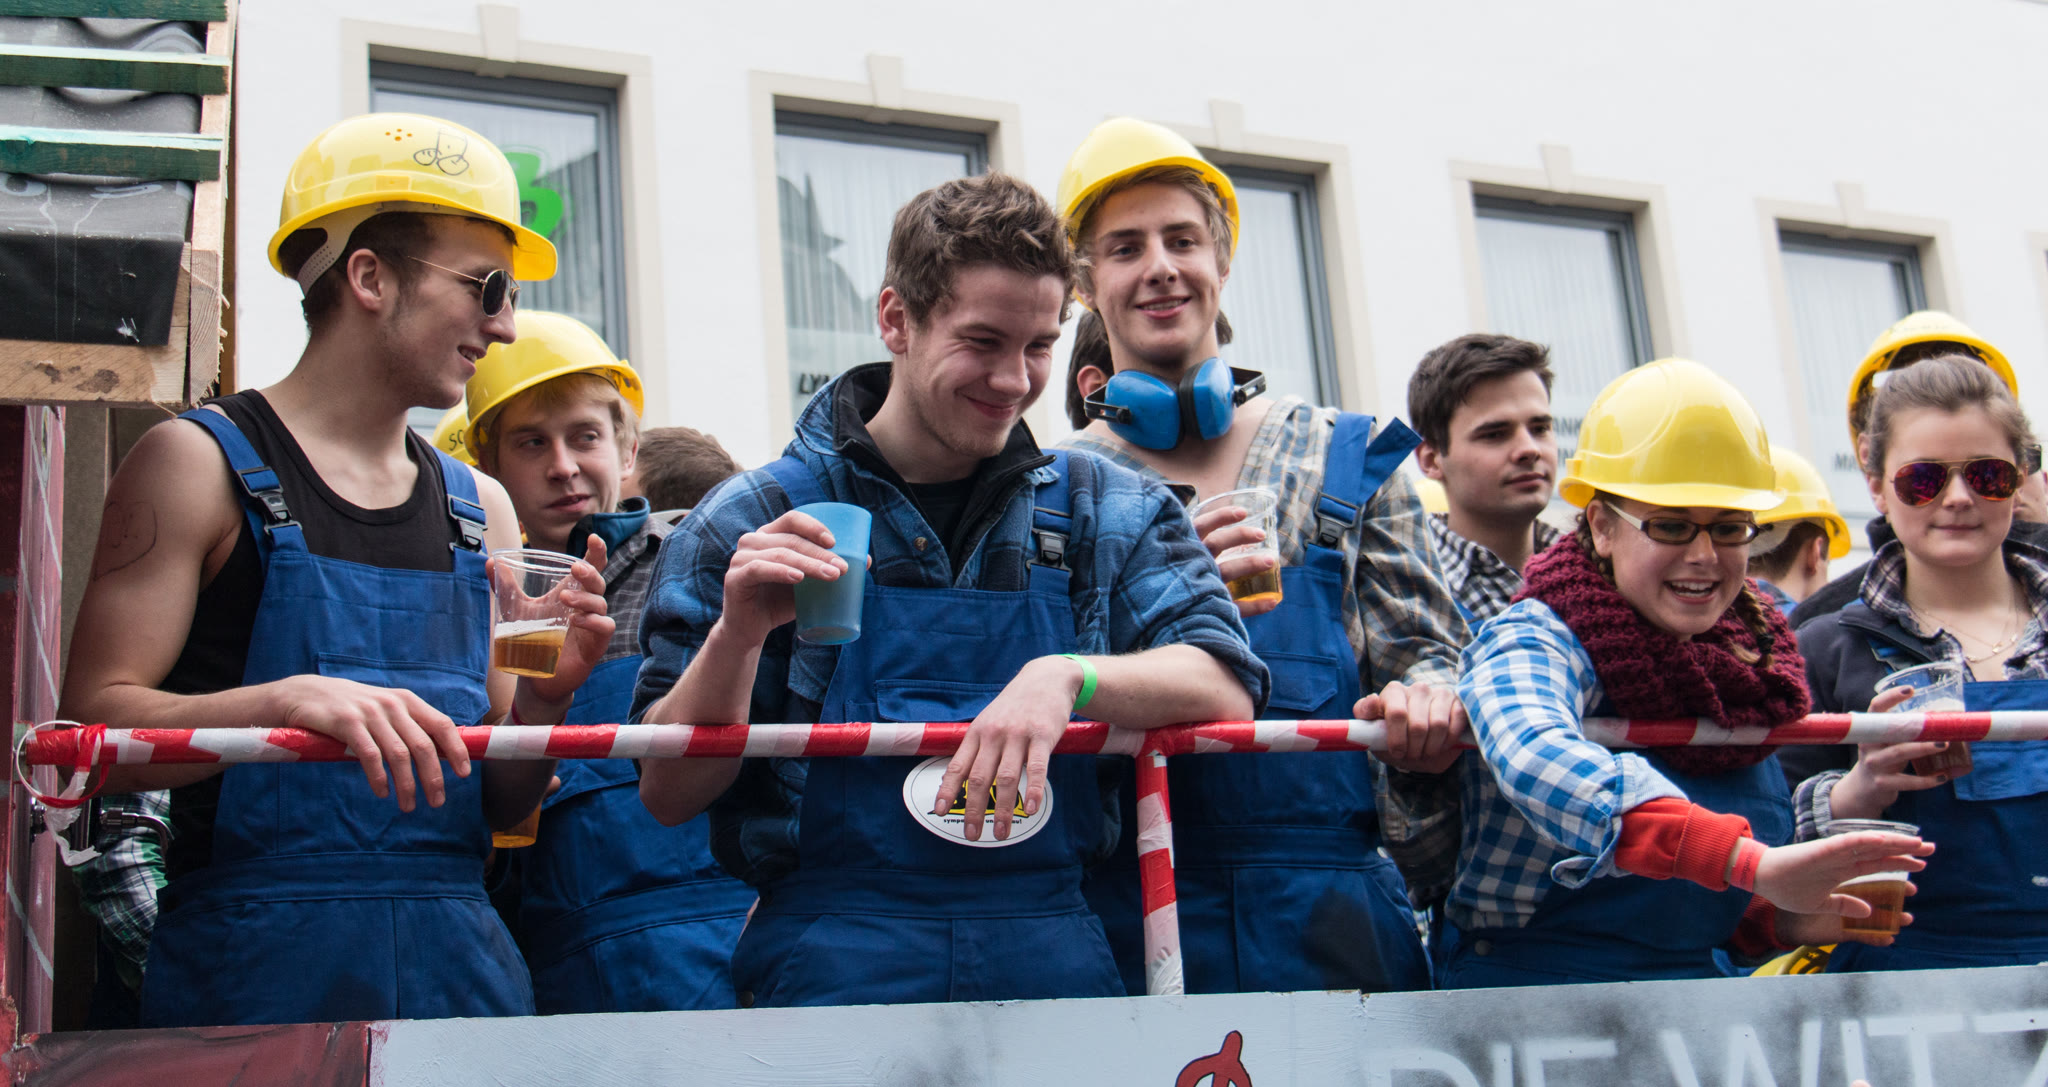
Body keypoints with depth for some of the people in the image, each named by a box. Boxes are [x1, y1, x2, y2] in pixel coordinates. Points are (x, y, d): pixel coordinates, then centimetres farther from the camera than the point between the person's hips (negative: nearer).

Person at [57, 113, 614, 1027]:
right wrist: (288, 700, -26)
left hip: (459, 961, 5)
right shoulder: (199, 463, -2)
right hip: (253, 975, -4)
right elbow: (95, 728, -11)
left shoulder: (479, 509, 12)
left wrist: (541, 699, -6)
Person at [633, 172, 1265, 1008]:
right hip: (837, 977, -2)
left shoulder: (1106, 513, 13)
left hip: (1061, 969, 3)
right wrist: (735, 639, -13)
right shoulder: (755, 522, 6)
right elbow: (668, 796, 4)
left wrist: (1066, 677, -18)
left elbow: (1225, 690, -1)